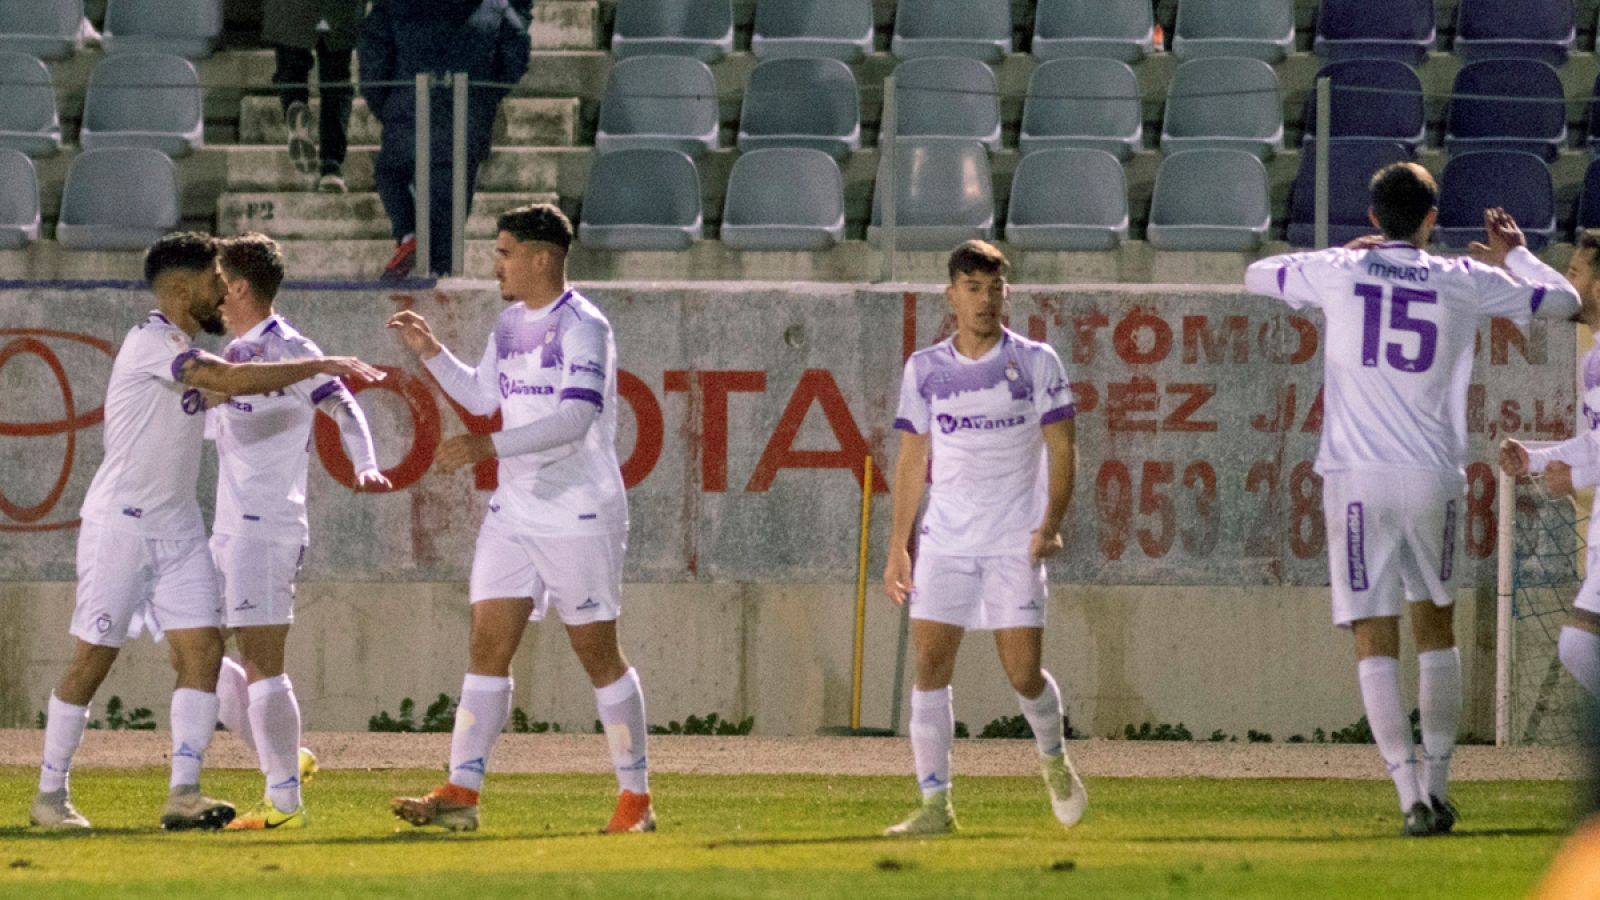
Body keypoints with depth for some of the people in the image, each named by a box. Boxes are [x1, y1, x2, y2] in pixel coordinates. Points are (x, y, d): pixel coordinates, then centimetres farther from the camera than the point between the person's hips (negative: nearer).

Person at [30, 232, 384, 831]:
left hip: (178, 529, 8)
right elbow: (232, 379, -26)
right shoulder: (150, 342, -16)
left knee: (202, 649, -5)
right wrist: (322, 366, -22)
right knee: (93, 659, -3)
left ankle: (183, 794, -7)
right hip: (120, 527, -8)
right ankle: (50, 796, 6)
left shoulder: (184, 352, 12)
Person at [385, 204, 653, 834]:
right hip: (514, 513, 8)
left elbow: (575, 418, -25)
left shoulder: (582, 327, -14)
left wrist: (488, 447, -31)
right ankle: (461, 793, -3)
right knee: (488, 646, -1)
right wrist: (430, 352, 14)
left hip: (580, 515, -8)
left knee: (597, 654, -1)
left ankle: (635, 798, 9)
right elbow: (482, 395, 27)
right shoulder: (510, 324, 12)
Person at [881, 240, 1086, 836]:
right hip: (945, 540, 2)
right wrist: (897, 548, 8)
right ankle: (935, 805, -7)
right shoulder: (924, 369, 7)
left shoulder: (1035, 362, 0)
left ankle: (1054, 759, 27)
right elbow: (912, 460, 12)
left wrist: (1051, 523, -14)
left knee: (1023, 674, -4)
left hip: (1016, 542, -2)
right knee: (930, 667, -9)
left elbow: (1061, 450, 0)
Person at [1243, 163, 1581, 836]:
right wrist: (1513, 253, 33)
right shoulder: (1464, 282, 2)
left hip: (1357, 479, -1)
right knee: (1436, 629, 18)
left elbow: (1256, 276, 21)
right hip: (1434, 477, 1)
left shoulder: (1338, 271, 1)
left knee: (1375, 642, -1)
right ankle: (1436, 786, 15)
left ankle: (1412, 798, -11)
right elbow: (1562, 301, 15)